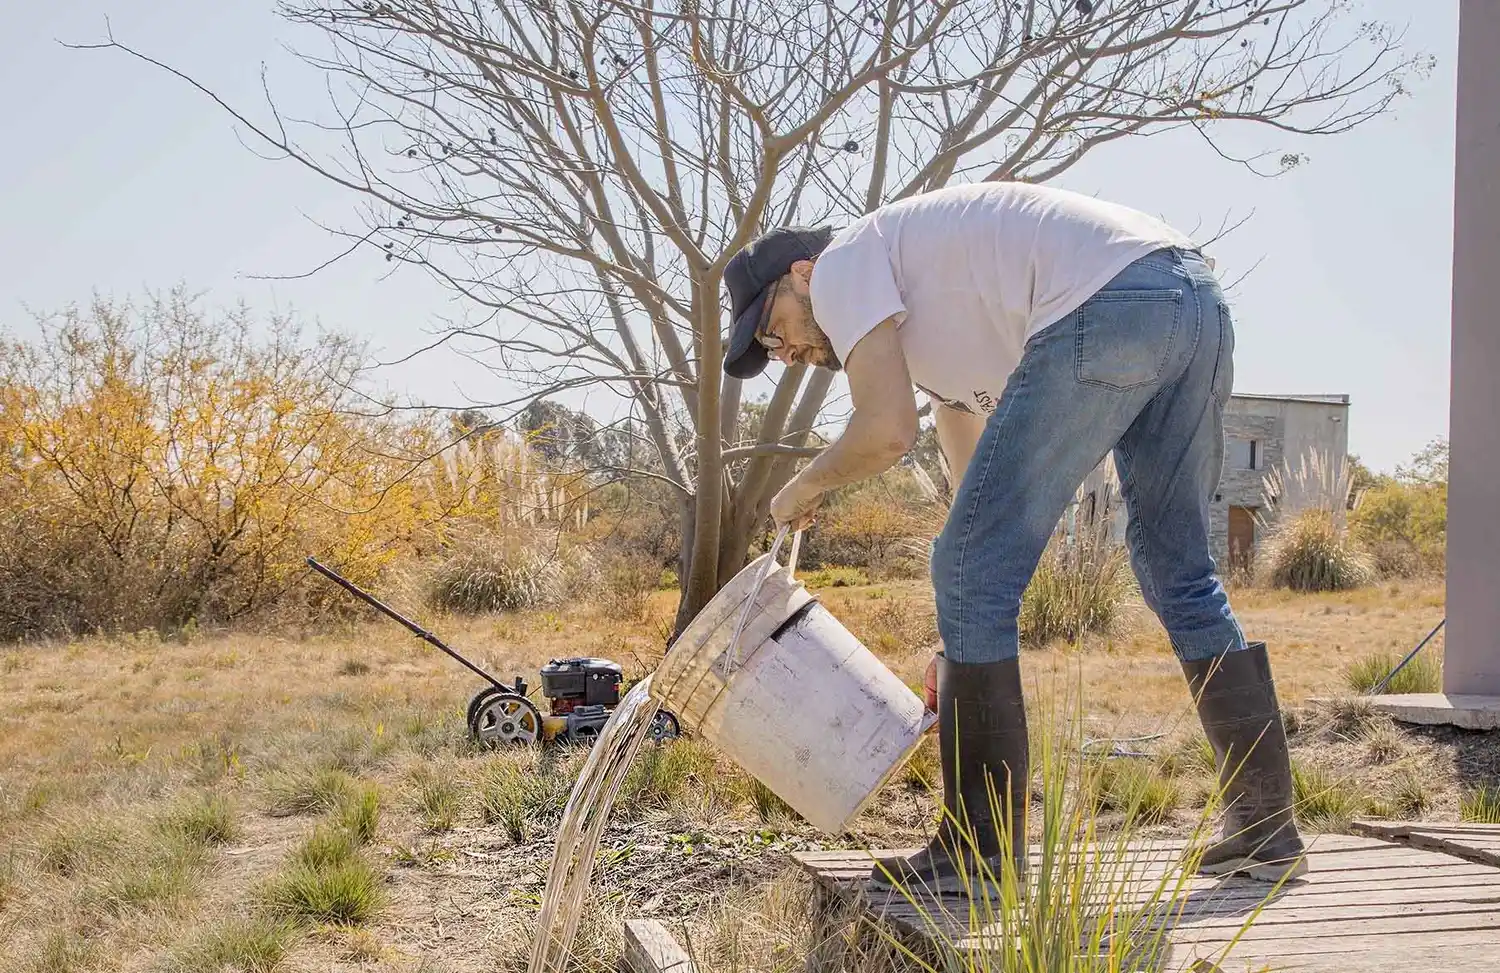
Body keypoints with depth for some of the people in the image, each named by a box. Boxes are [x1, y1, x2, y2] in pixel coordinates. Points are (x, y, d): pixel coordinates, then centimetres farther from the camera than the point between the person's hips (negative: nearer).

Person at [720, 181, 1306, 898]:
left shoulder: (844, 264, 9)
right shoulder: (922, 308, 35)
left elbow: (885, 433, -5)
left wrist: (804, 489, 17)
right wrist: (965, 647, 38)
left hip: (1107, 303, -10)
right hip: (1199, 300, 10)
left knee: (972, 570, -2)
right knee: (1179, 571, 20)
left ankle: (980, 853, 2)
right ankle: (1265, 828, 24)